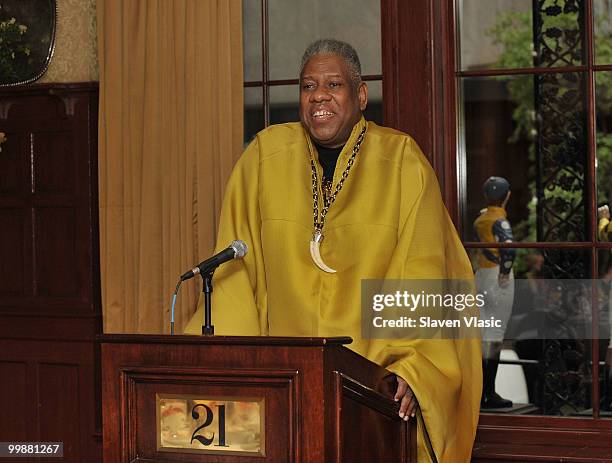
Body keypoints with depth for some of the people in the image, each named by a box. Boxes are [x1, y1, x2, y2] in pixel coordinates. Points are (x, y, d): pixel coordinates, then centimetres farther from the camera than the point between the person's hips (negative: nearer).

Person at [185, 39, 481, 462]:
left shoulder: (402, 162, 0)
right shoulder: (266, 156, 5)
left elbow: (423, 275, -5)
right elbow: (236, 270, 6)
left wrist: (410, 370, -18)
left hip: (376, 381, -1)